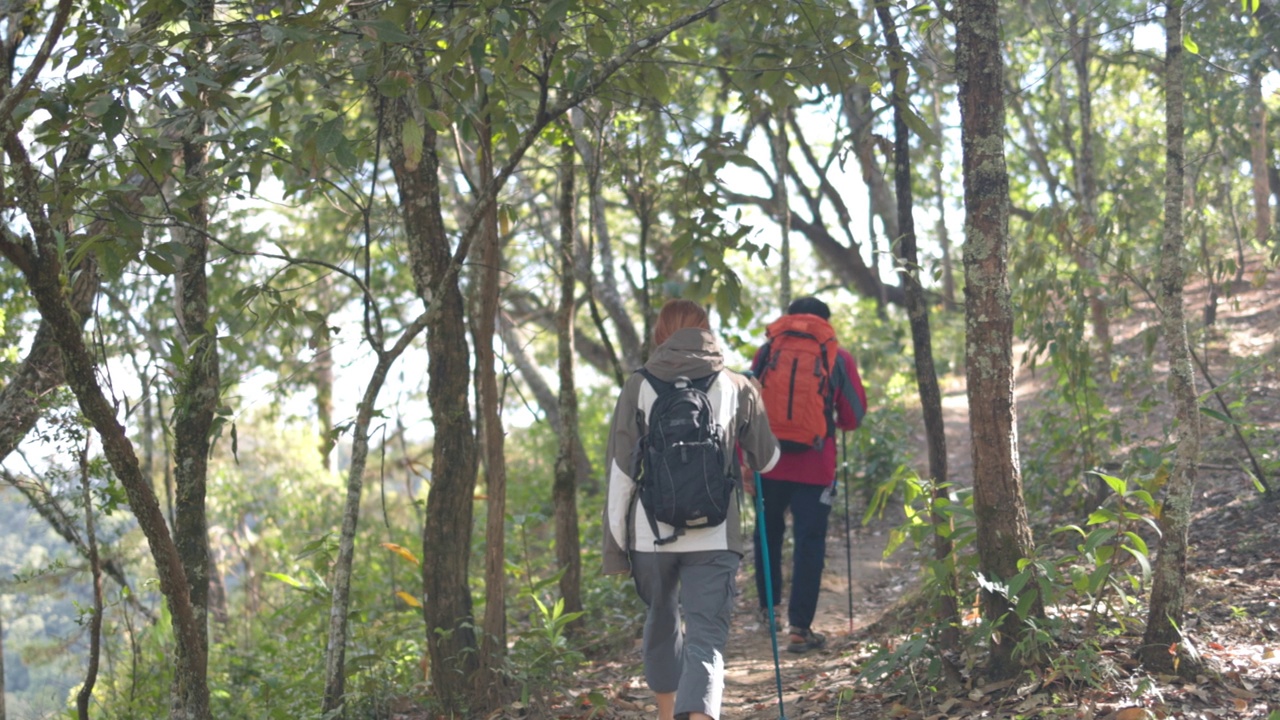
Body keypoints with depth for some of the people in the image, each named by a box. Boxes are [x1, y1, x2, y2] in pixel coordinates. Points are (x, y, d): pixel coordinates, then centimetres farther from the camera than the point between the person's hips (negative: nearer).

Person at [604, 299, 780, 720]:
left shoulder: (638, 388, 2)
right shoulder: (737, 388, 4)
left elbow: (620, 475, -1)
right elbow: (767, 460, 17)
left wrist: (615, 547, 6)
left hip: (650, 534, 1)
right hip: (713, 538, -1)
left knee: (661, 624, 24)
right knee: (705, 641, -4)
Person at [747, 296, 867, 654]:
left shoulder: (766, 353, 4)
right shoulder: (839, 359, 2)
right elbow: (853, 416, 5)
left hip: (769, 462, 2)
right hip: (815, 466, -2)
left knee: (768, 533, 21)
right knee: (809, 541, 2)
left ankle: (768, 608, 32)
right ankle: (800, 627, -1)